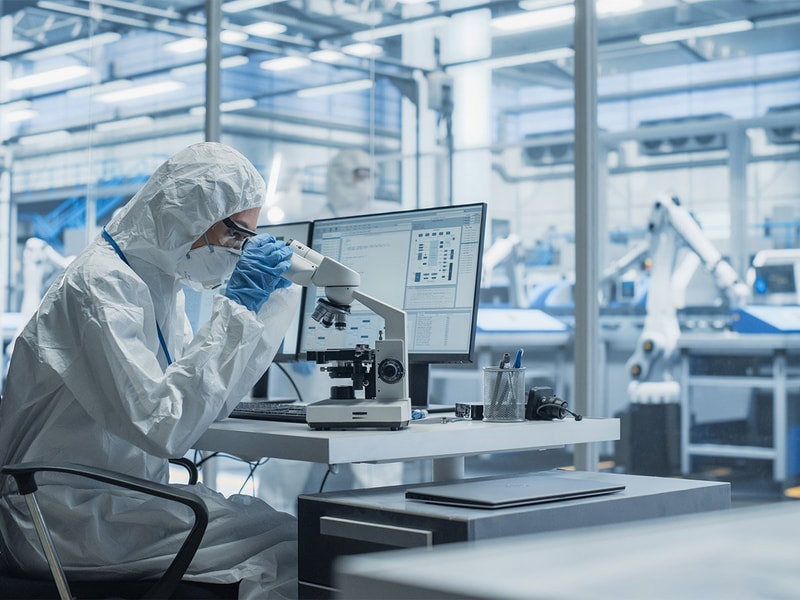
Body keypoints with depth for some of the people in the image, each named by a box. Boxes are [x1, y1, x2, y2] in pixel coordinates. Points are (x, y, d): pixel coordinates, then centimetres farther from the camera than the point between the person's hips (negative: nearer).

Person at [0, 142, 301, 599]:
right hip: (66, 517, -9)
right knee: (288, 548, -20)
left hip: (118, 499, 9)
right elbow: (164, 426, -26)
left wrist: (260, 301, 7)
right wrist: (238, 308, -21)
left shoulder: (159, 279, 10)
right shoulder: (100, 285, -17)